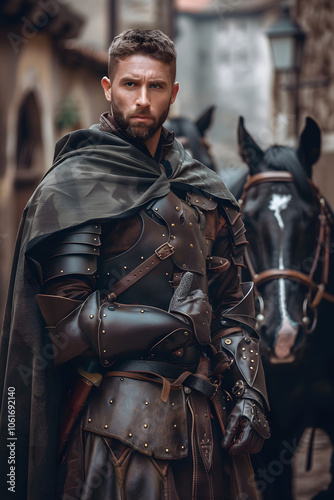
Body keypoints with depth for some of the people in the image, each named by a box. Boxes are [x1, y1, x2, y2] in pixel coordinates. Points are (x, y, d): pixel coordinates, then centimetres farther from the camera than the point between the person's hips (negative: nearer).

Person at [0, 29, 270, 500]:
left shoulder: (204, 190, 15)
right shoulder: (75, 186, -4)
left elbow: (233, 302, 15)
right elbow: (65, 318, -11)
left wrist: (249, 391, 3)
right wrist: (172, 325, -12)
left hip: (207, 414, 6)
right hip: (121, 421, -6)